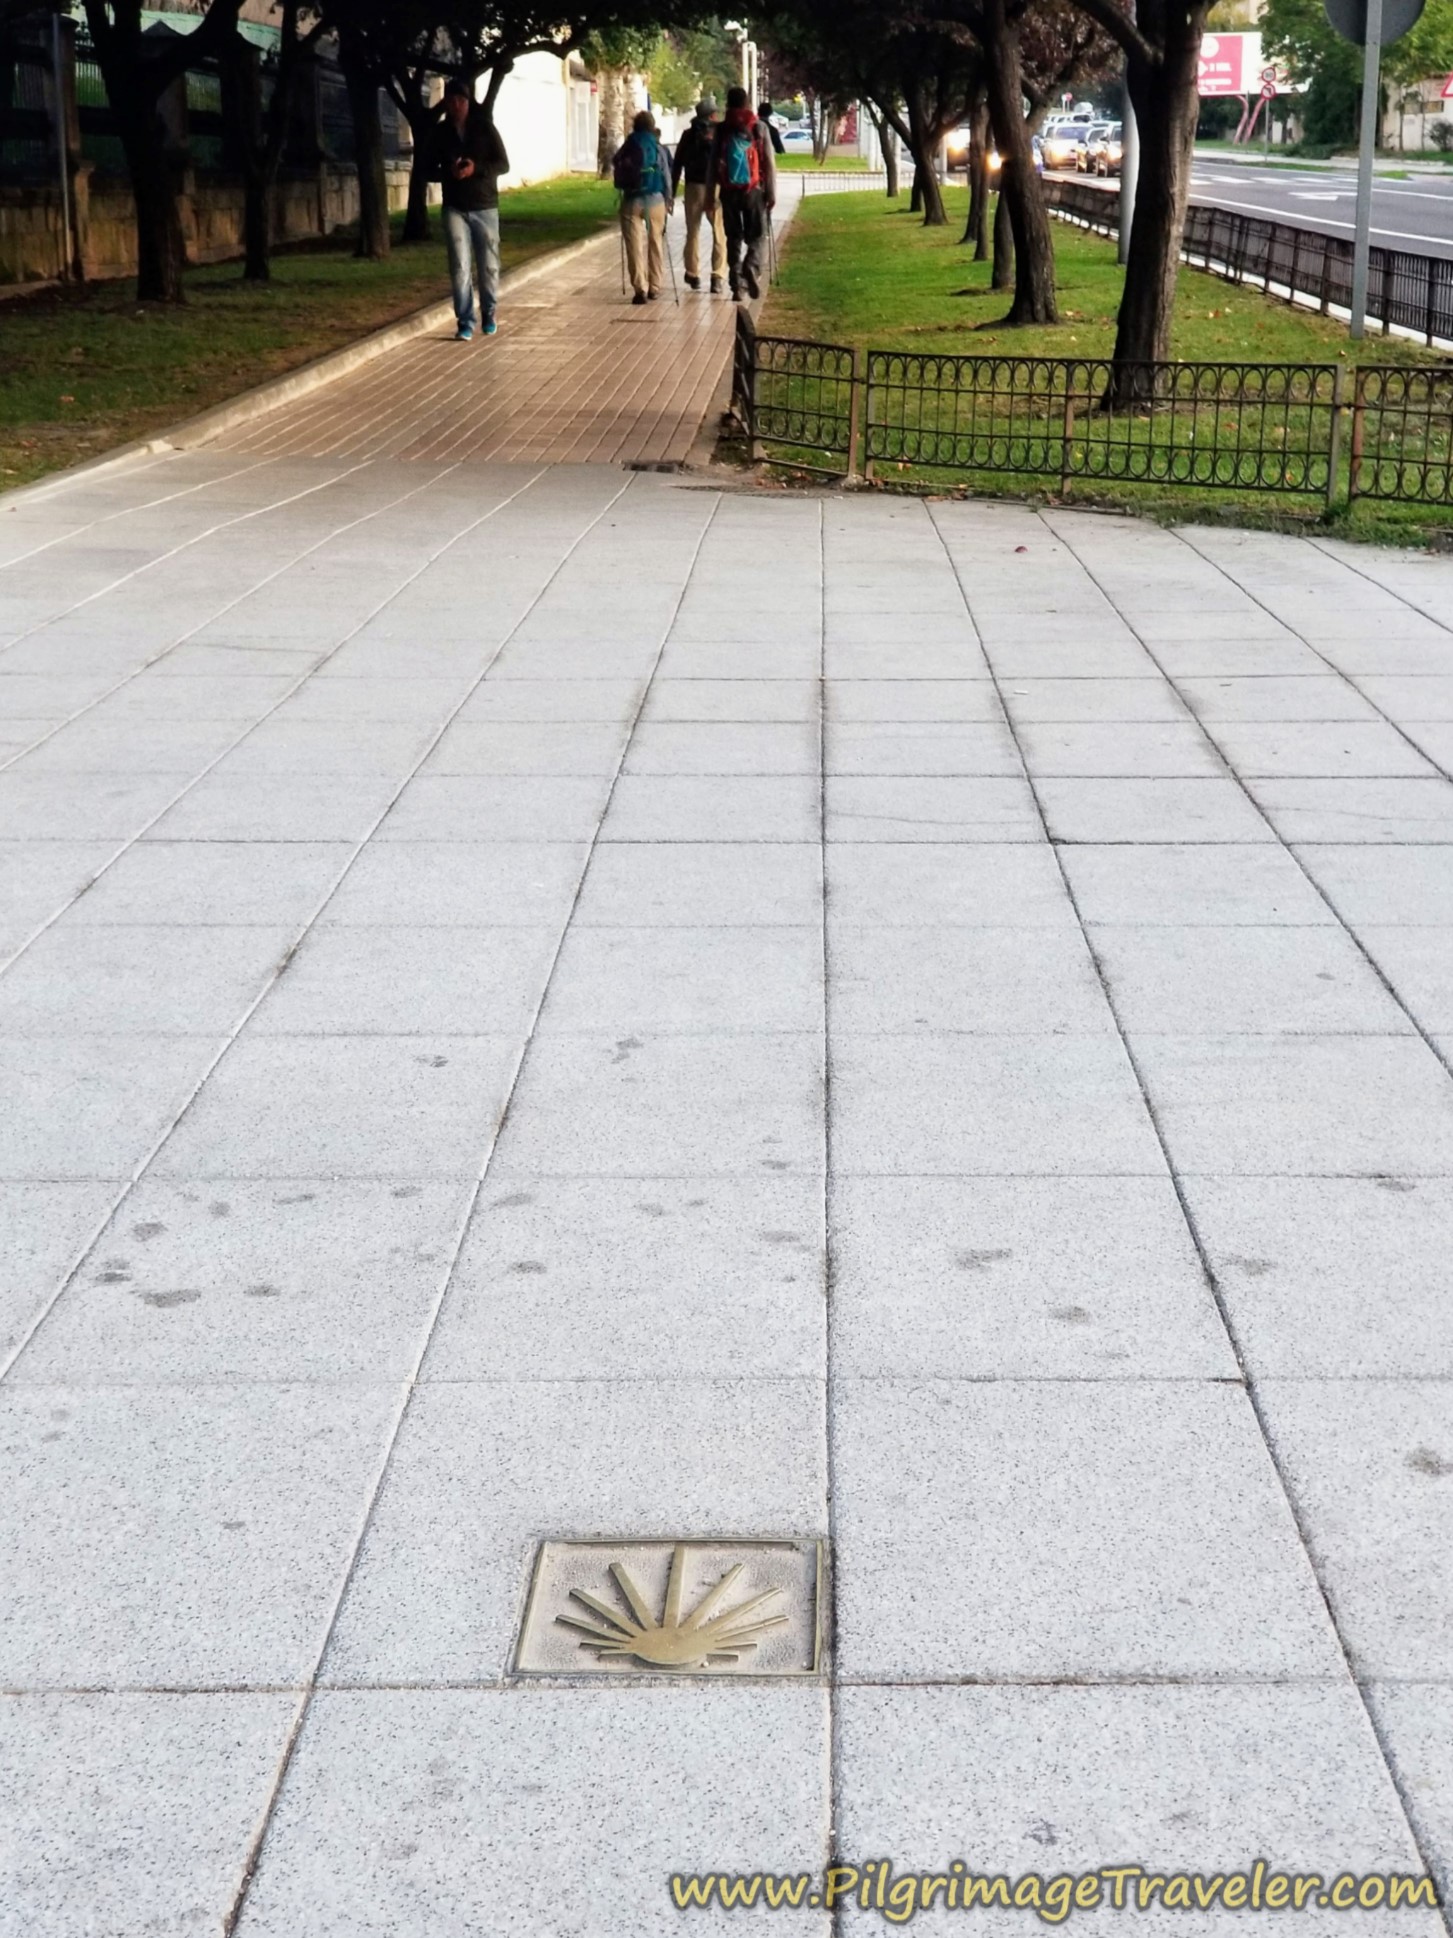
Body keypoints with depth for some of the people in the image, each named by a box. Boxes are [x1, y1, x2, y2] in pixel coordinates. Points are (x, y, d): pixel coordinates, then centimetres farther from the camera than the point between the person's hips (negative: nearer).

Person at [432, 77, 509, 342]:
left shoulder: (485, 127, -1)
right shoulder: (441, 133, 3)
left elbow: (503, 164, -2)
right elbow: (430, 171, 7)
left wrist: (476, 169, -20)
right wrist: (449, 172, -15)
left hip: (485, 206, 0)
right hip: (455, 208, 0)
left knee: (489, 266, 6)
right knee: (460, 267, -7)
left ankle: (488, 315, 25)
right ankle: (465, 323, -5)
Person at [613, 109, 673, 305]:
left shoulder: (627, 148, 1)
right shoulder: (658, 147, 0)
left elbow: (618, 175, 5)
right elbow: (666, 176, 3)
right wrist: (668, 200, 13)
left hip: (632, 200, -1)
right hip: (655, 199, 1)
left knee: (635, 246, -2)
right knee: (656, 244, 12)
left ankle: (640, 288, -12)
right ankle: (654, 287, 15)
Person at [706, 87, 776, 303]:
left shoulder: (721, 131, 3)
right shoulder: (758, 128, 0)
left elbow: (713, 165, 4)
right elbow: (769, 163, -2)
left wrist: (710, 197, 8)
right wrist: (772, 194, 2)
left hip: (729, 192, 1)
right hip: (754, 190, -1)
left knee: (733, 238, 8)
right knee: (755, 235, 7)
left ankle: (736, 286, 4)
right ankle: (752, 267, -22)